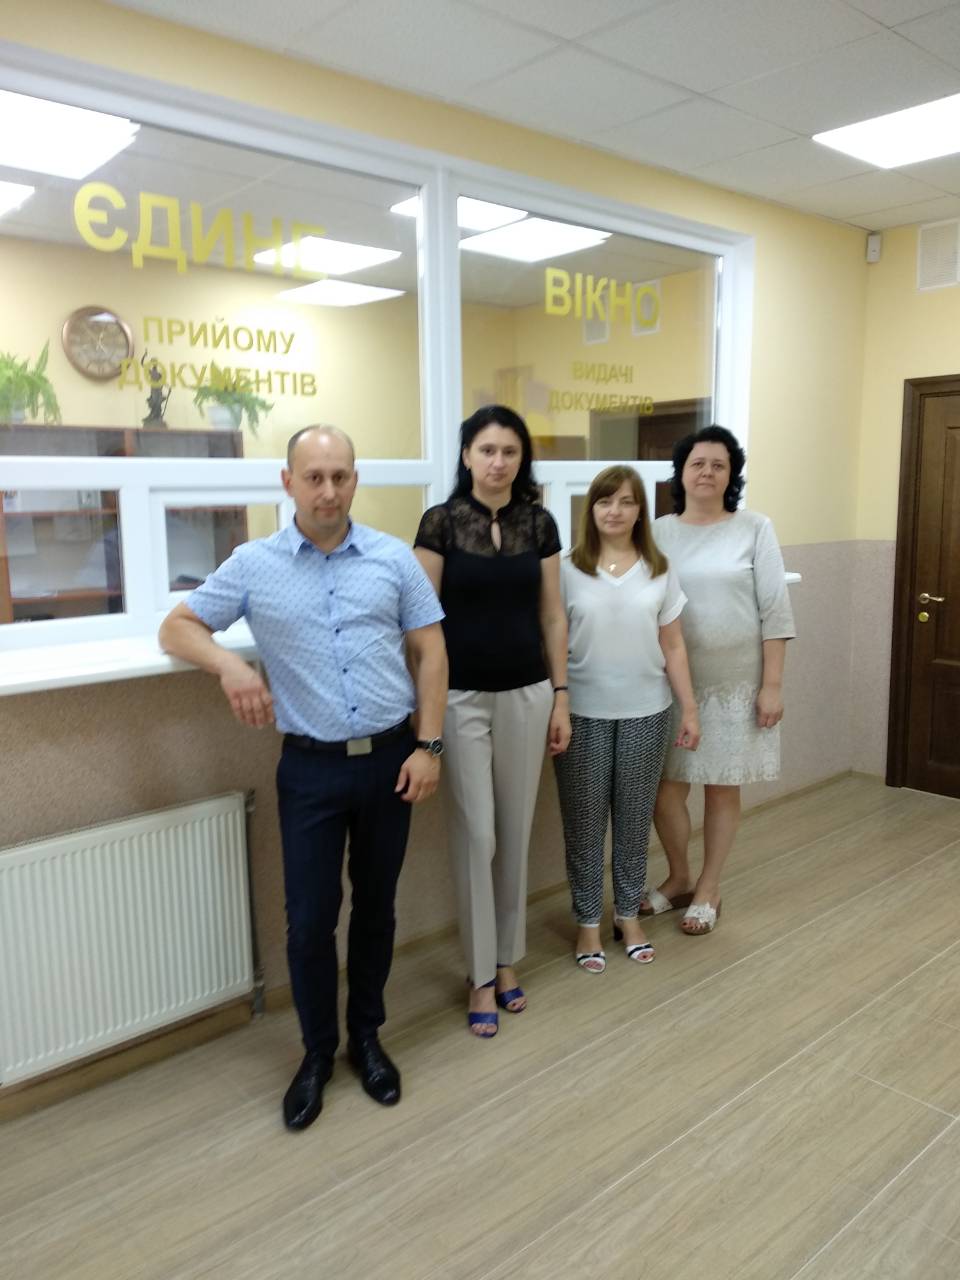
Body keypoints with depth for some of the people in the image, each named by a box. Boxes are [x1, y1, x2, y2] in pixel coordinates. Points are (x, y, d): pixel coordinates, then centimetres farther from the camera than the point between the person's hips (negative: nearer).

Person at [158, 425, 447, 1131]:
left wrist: (428, 745, -4)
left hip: (390, 758, 1)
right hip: (310, 767, -1)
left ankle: (367, 1038, 34)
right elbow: (176, 627, 6)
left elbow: (430, 652, 3)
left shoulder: (395, 557, 1)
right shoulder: (253, 564, -1)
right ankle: (318, 1051, 27)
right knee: (309, 919, 4)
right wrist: (228, 662, -15)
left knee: (376, 908, 14)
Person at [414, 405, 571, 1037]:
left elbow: (552, 616, 7)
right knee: (475, 835, 2)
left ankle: (507, 961, 28)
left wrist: (561, 696, 5)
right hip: (463, 697, -3)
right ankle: (481, 977, 17)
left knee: (516, 833, 11)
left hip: (526, 695, 3)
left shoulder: (540, 524, 3)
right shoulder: (441, 522, -6)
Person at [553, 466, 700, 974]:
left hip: (645, 713, 2)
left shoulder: (659, 571, 3)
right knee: (584, 823, 7)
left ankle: (628, 914, 30)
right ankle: (587, 922, 22)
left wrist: (689, 709, 4)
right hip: (583, 714, -2)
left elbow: (672, 646, 6)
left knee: (634, 820, 12)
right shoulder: (568, 570, -4)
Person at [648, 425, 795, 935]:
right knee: (666, 785, 6)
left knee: (722, 788, 9)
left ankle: (708, 890, 27)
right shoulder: (658, 532, 2)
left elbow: (775, 611, -4)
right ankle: (678, 878, 31)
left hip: (735, 683, -2)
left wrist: (772, 684, -9)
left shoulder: (754, 529, -3)